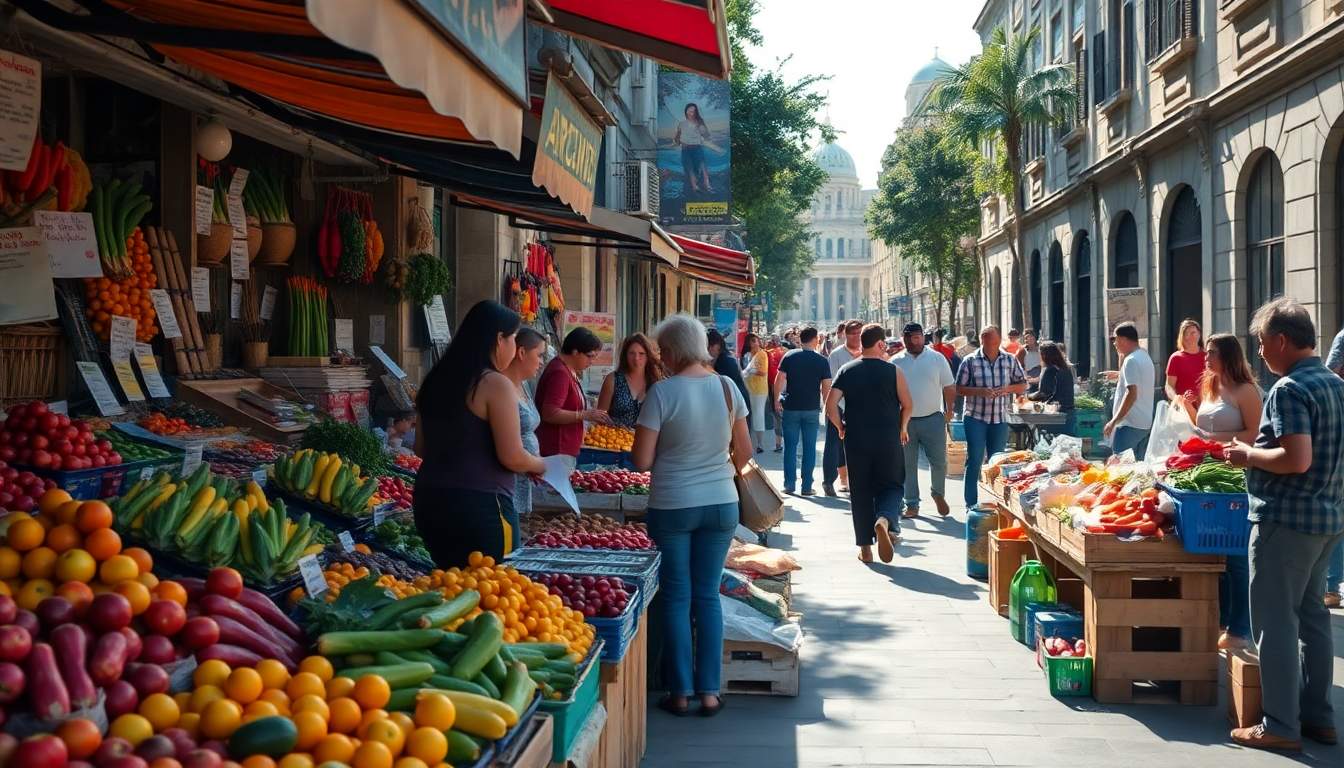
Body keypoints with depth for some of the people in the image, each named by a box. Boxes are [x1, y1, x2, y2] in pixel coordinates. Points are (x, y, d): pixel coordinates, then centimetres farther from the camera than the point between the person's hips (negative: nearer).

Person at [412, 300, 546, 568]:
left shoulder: (437, 379, 11)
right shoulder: (496, 384, -11)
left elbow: (421, 449, 18)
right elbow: (512, 457, -15)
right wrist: (538, 465, 4)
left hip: (429, 499, 8)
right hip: (479, 505, -7)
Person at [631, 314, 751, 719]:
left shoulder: (662, 392, -13)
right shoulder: (727, 388, -1)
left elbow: (642, 461, -12)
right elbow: (744, 452, 5)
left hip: (671, 507, -3)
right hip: (721, 504, 3)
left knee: (676, 598, 8)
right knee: (708, 596, 11)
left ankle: (680, 692, 13)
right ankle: (709, 691, 14)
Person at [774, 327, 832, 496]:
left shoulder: (789, 357, -1)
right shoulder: (822, 361, -3)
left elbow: (780, 380, -8)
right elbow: (826, 387, -4)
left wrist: (777, 400, 0)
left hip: (790, 408, 0)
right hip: (812, 409, 0)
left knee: (790, 446, 7)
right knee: (809, 448, 6)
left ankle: (789, 484, 8)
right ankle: (807, 486, 6)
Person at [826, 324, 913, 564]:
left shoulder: (847, 370, 1)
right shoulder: (892, 371, -4)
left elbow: (830, 404, -6)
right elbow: (907, 404, -4)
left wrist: (841, 427, 9)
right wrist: (902, 428, 13)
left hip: (856, 437, 2)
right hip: (888, 437, -2)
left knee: (860, 490, 9)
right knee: (892, 485, 11)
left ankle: (865, 548, 10)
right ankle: (884, 519, -20)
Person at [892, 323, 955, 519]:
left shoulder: (937, 358, 1)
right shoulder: (896, 362, 3)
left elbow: (949, 387, 4)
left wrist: (949, 411, -1)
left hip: (932, 419, -1)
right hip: (905, 420, 1)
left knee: (939, 461, 1)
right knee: (908, 464, 6)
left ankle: (938, 494, 26)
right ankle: (912, 504, 15)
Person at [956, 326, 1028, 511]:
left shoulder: (1010, 360, 5)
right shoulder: (971, 361, -3)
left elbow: (1023, 385, 10)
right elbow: (959, 388, -3)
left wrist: (1008, 388, -11)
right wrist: (979, 391, -20)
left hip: (1000, 419, 3)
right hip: (976, 417, -3)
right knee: (974, 460, -3)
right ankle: (971, 503, 4)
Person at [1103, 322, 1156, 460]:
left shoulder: (1131, 360, -15)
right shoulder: (1145, 357, 16)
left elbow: (1131, 394, -23)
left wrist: (1114, 421, -21)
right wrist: (1122, 357, 20)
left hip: (1130, 424, -10)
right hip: (1145, 423, 10)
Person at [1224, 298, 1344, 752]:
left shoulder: (1288, 390, -18)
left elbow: (1297, 458, -27)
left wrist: (1248, 455, -12)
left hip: (1286, 519, -9)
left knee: (1275, 623, -2)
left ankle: (1281, 727, 2)